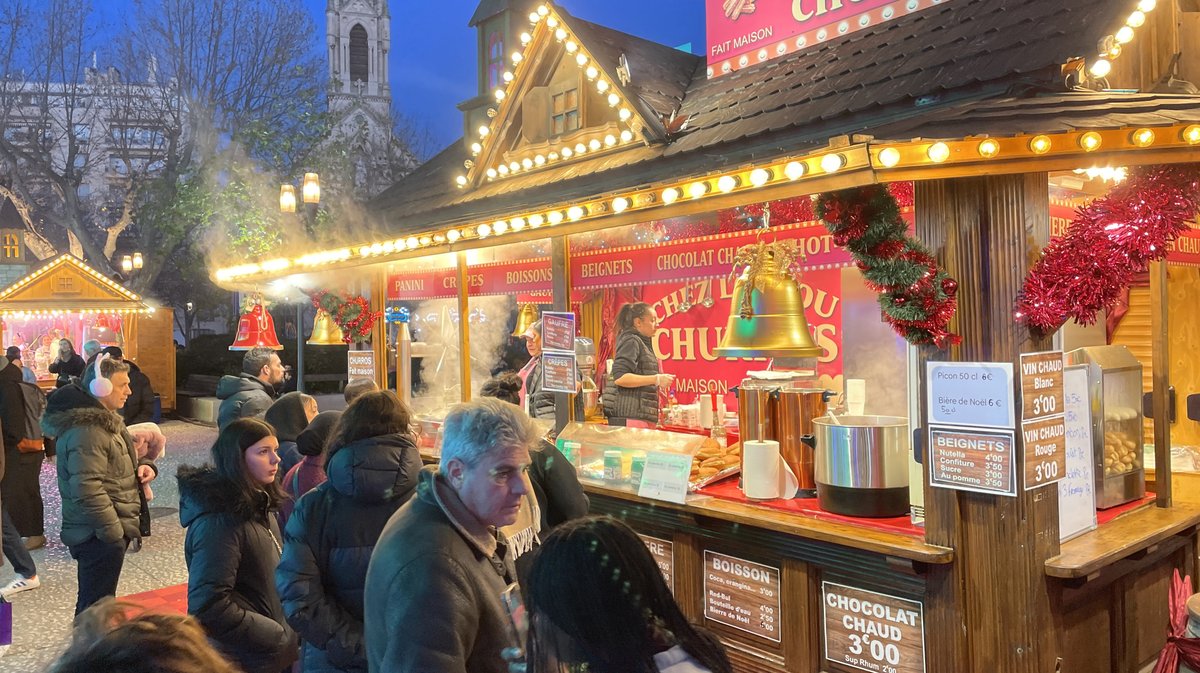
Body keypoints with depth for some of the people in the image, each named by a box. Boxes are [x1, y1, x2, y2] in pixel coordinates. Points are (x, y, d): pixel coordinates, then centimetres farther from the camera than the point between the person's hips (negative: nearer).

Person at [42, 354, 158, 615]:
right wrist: (114, 532, -23)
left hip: (106, 531, 10)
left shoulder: (102, 418, 11)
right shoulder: (86, 431, -23)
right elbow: (87, 490, -28)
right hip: (100, 535, -10)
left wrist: (142, 465, 4)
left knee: (92, 602, 22)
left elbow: (112, 461, 26)